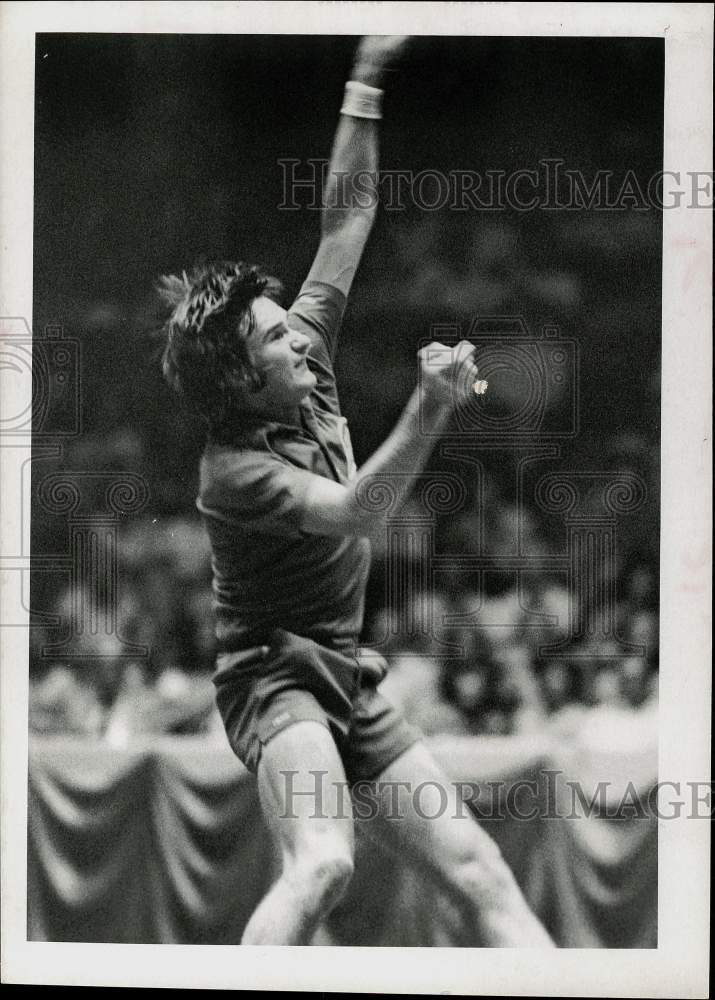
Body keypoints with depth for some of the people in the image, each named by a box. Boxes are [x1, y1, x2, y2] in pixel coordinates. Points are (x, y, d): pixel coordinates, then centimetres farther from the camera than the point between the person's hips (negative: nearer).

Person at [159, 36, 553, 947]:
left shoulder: (308, 370, 3)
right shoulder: (233, 469, -17)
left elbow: (345, 222, 2)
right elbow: (351, 513, -31)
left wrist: (366, 84, -3)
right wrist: (430, 411, -41)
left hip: (350, 682, 8)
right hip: (273, 674, -8)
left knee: (479, 871, -1)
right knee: (322, 862, -34)